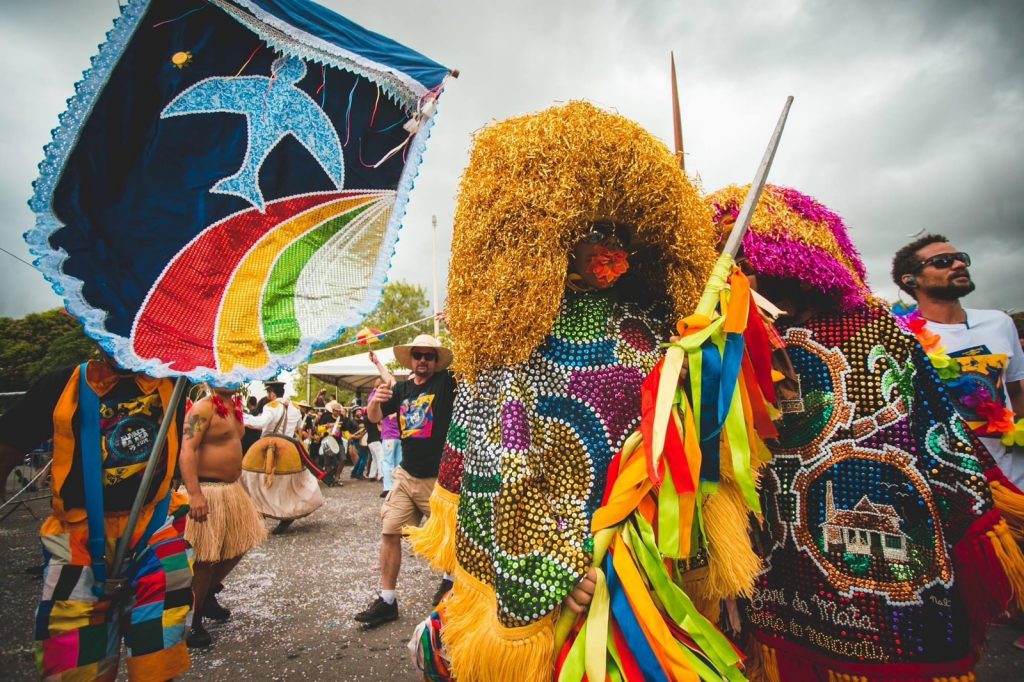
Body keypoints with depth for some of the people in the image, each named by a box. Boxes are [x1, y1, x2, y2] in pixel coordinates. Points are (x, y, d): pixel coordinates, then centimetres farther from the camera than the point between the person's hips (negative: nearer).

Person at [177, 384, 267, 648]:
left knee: (240, 544, 19)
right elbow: (187, 450, -26)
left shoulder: (234, 407, 11)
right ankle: (191, 622, 20)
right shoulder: (203, 408, -16)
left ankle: (207, 595, 39)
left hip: (232, 488, 9)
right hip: (207, 491, -9)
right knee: (205, 559, 1)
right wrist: (194, 493, -33)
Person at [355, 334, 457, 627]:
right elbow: (375, 417, 7)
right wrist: (375, 400, -13)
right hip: (406, 476, 5)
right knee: (390, 533, 6)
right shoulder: (402, 388, 6)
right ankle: (387, 601, 22)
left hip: (438, 479, -4)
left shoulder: (446, 382, -8)